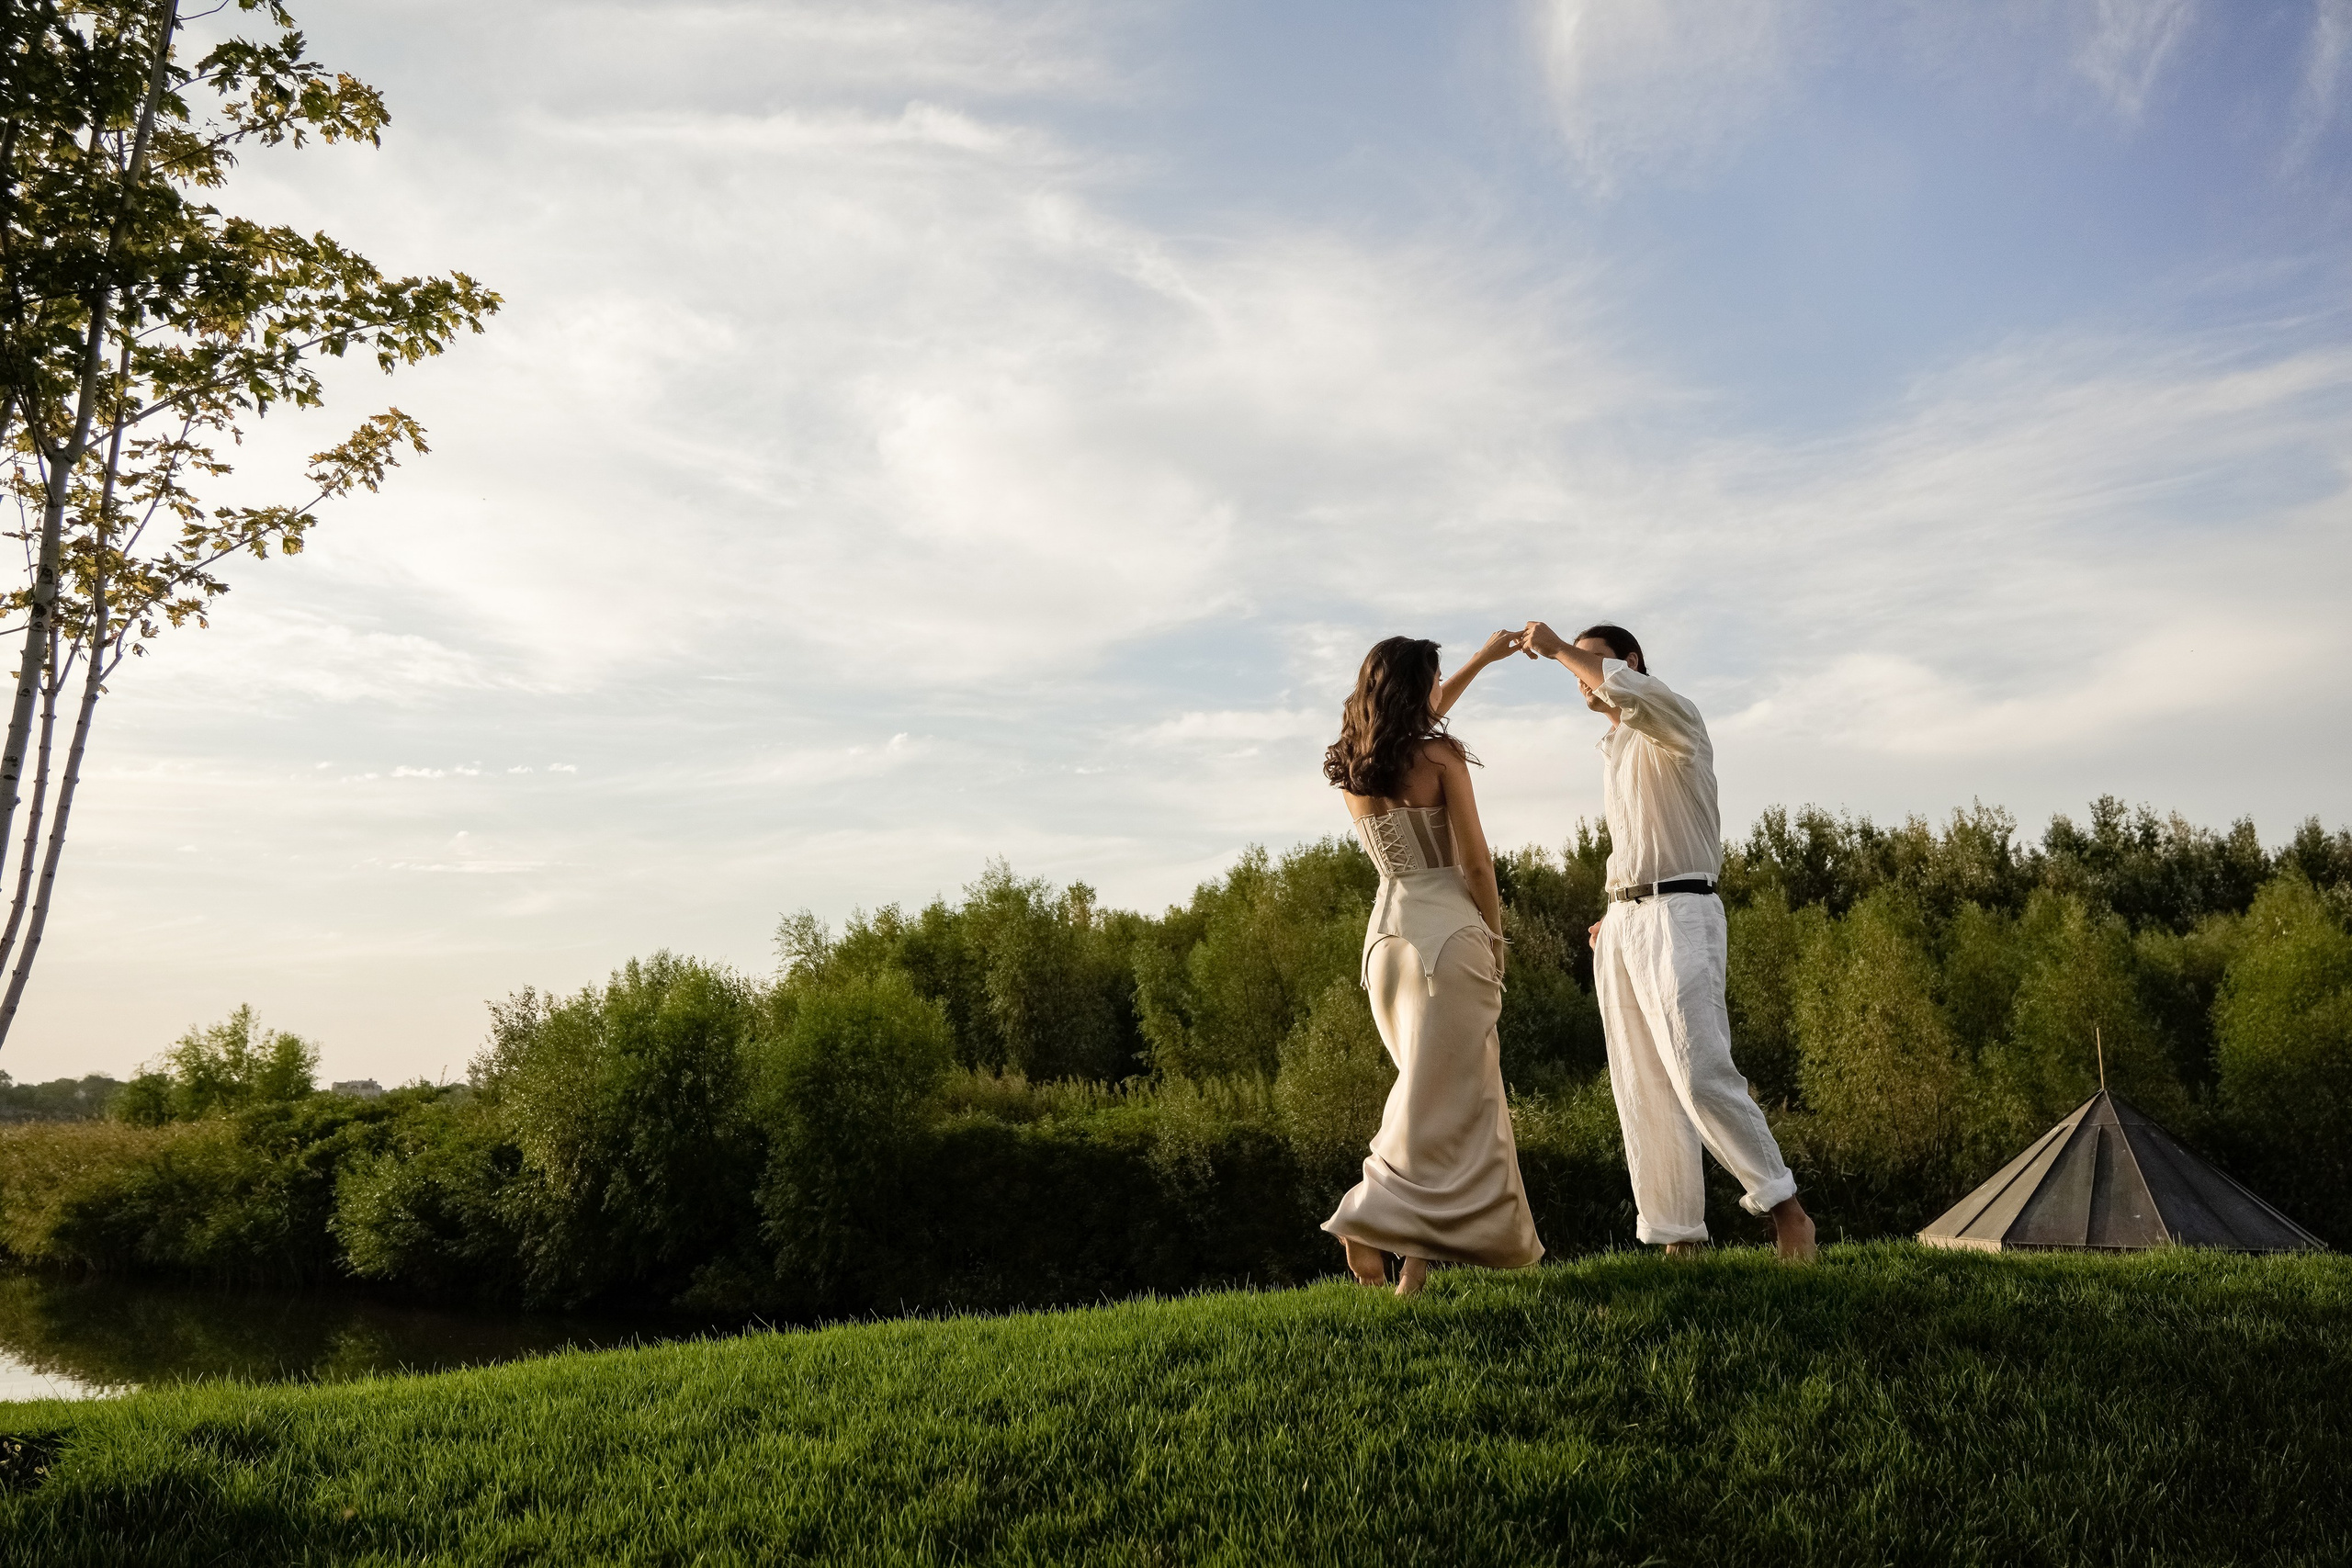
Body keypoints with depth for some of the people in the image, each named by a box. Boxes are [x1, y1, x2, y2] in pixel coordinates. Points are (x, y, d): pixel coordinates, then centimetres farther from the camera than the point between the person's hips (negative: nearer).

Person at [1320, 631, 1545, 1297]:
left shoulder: (1350, 765, 11)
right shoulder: (1440, 755, -8)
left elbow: (1412, 724, 31)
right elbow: (1475, 862, -8)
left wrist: (1482, 660, 41)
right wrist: (1495, 940, 5)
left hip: (1385, 929, 7)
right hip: (1447, 925, -7)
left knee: (1446, 1085, 18)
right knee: (1445, 1096, -4)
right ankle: (1373, 1222, -14)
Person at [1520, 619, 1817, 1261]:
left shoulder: (1673, 721, -2)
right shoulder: (1613, 750, 23)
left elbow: (1627, 688, -26)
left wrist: (1557, 648, -14)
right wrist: (1617, 916, 18)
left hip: (1677, 914, -8)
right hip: (1621, 924, 8)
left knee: (1701, 1074, -17)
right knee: (1641, 1094, 2)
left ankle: (1786, 1210, -5)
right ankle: (1680, 1239, 4)